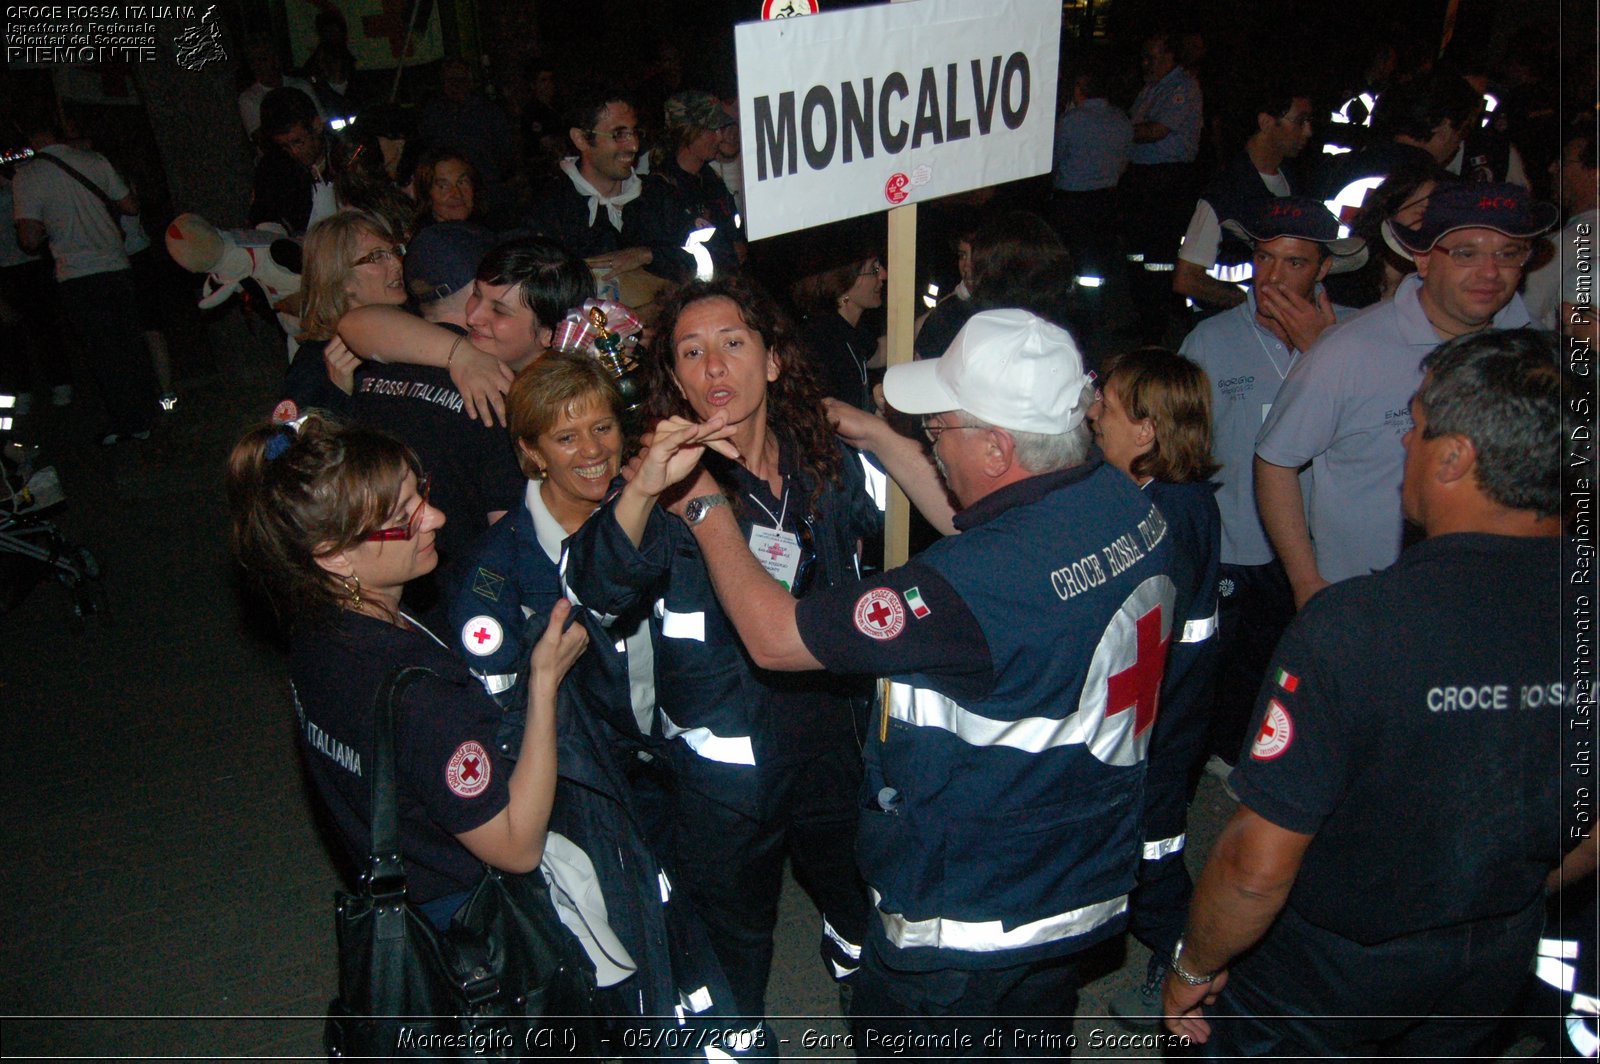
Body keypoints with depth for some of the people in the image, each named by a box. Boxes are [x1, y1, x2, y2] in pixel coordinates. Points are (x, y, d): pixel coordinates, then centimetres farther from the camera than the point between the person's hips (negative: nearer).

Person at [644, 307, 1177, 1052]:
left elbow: (773, 637, -26)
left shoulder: (972, 586, -36)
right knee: (1033, 1043, 29)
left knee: (897, 1040, 21)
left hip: (966, 924, -7)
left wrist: (707, 511, -12)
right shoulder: (1126, 502, -11)